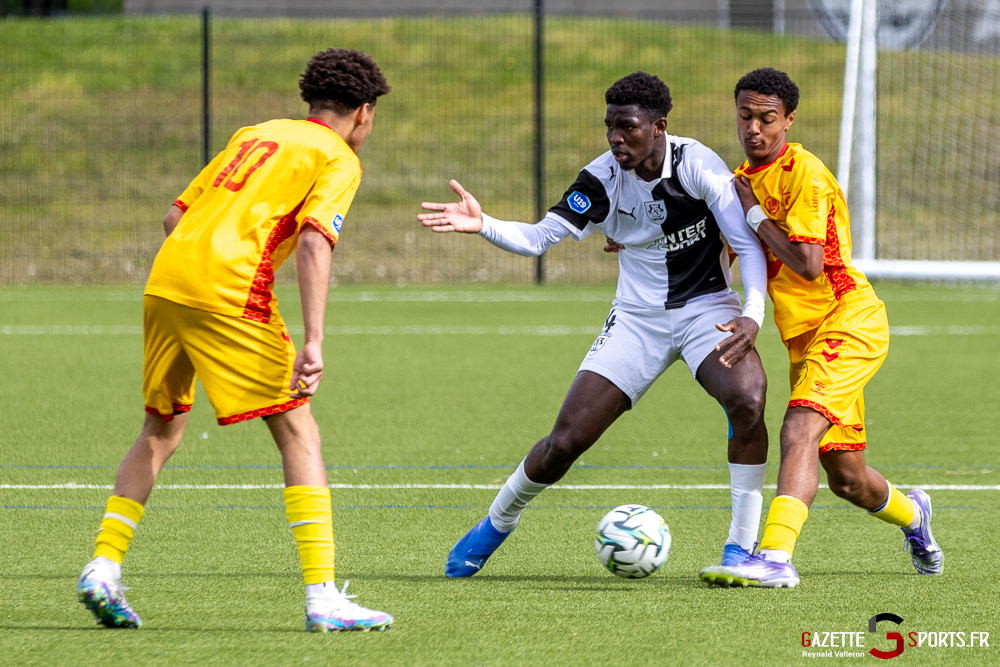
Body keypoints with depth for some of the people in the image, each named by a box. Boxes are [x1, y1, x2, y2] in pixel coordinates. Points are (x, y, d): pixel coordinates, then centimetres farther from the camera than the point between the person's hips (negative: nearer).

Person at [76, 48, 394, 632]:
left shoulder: (256, 135, 25)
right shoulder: (338, 159, 5)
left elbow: (175, 217, 23)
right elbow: (313, 243, -12)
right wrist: (313, 342, -18)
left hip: (164, 280, 7)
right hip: (228, 292, -7)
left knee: (161, 431, 21)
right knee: (299, 433, -1)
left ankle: (103, 568, 13)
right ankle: (323, 598, -7)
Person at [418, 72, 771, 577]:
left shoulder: (697, 166, -18)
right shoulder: (603, 178, -10)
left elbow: (748, 245, -18)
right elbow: (539, 237, -12)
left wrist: (752, 316, -33)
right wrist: (482, 226, -32)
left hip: (705, 308, -2)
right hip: (637, 317, 2)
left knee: (747, 399, -32)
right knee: (567, 440, -5)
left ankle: (741, 545, -17)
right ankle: (497, 522, 25)